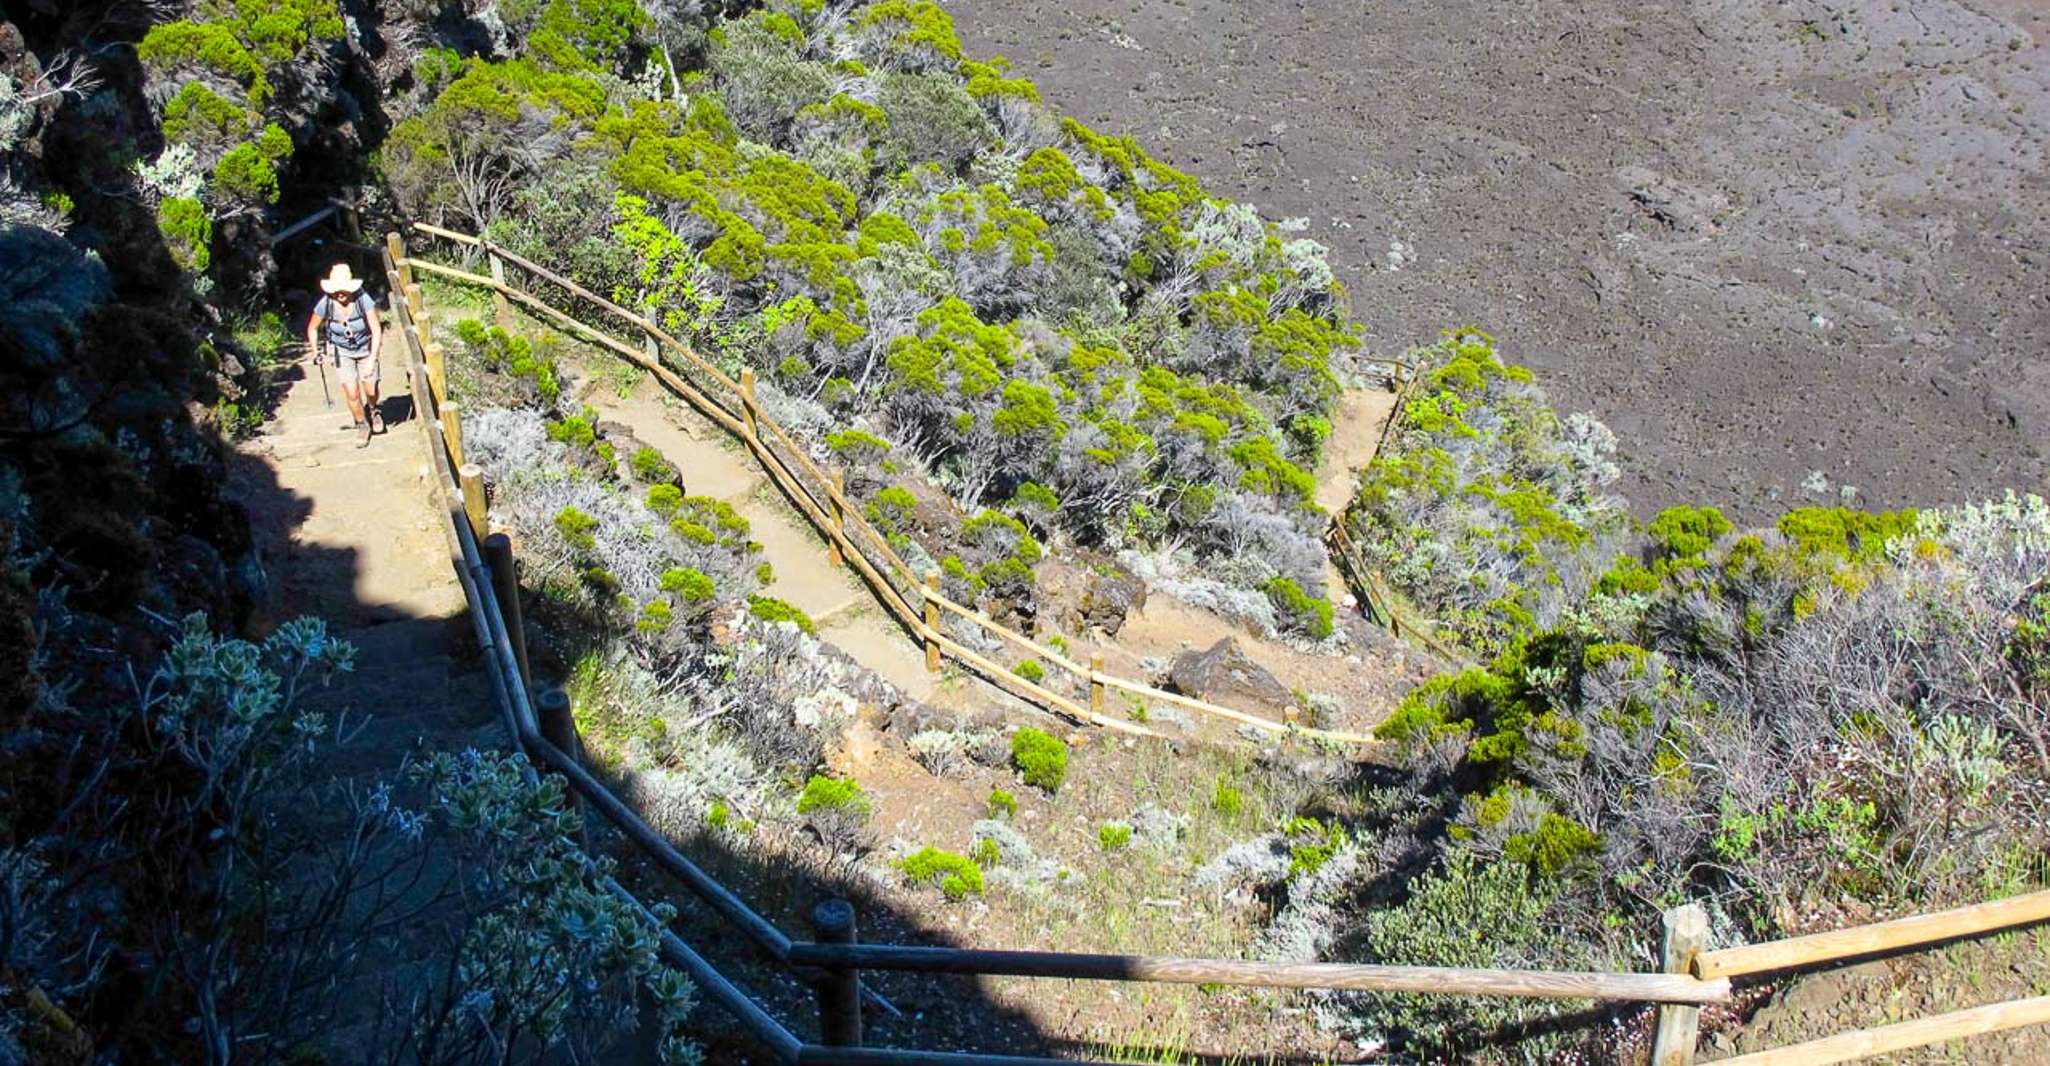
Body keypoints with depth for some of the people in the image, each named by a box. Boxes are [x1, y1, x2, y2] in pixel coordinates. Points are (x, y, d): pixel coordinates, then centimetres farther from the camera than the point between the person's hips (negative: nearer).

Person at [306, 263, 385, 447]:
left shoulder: (363, 300, -27)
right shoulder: (325, 304, -21)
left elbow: (376, 330, -24)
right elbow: (312, 328, -3)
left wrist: (372, 359, -29)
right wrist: (315, 349, -13)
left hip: (366, 348, -1)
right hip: (341, 352, 1)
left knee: (370, 391, -3)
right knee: (351, 392, -6)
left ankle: (373, 410, 35)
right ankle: (362, 425, 20)